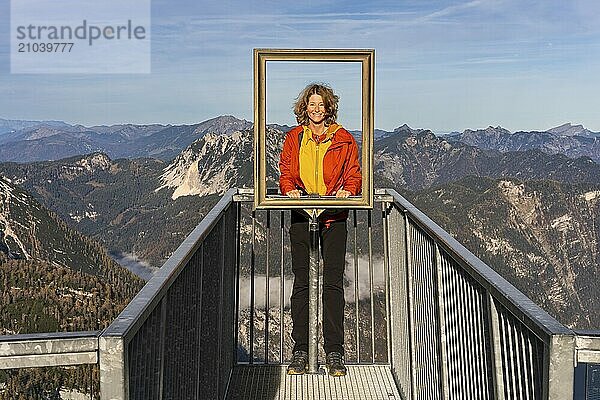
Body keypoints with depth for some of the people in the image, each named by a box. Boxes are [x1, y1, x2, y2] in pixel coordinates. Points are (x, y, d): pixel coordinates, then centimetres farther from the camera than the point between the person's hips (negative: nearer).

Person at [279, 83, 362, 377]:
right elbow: (285, 172, 13)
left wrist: (346, 190, -11)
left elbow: (354, 175, 10)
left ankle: (334, 353, 5)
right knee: (301, 283, 1)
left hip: (333, 217, -1)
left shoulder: (343, 139, 9)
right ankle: (300, 352, 8)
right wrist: (290, 190, -7)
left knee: (333, 283, -3)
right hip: (301, 214, 1)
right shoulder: (294, 137, 12)